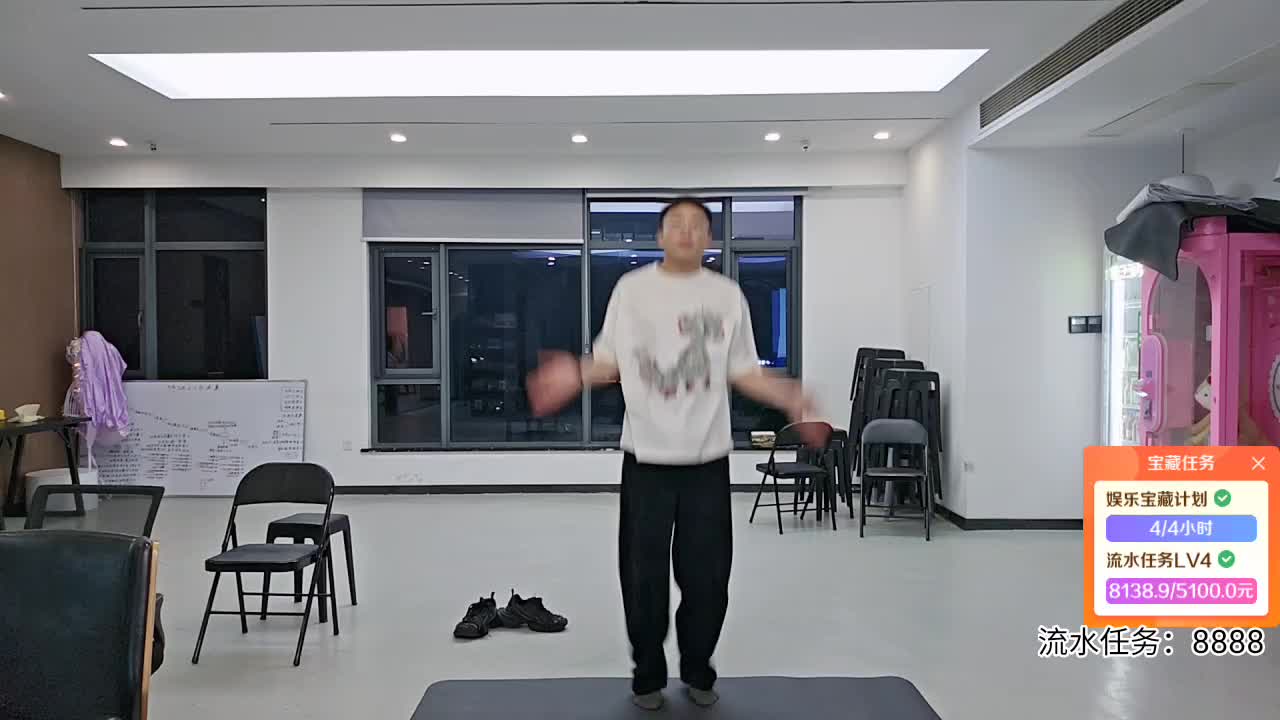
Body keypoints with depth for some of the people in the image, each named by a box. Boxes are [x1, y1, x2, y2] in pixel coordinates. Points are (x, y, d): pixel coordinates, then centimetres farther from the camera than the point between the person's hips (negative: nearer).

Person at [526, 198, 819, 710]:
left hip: (708, 456, 1)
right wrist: (577, 375, -15)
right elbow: (611, 360, 5)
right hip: (647, 454, -1)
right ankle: (648, 673, 24)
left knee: (707, 572, 7)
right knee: (644, 572, 5)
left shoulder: (727, 295, 5)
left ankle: (698, 671, 27)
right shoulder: (632, 288, 3)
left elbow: (743, 371, 8)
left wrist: (789, 397, -8)